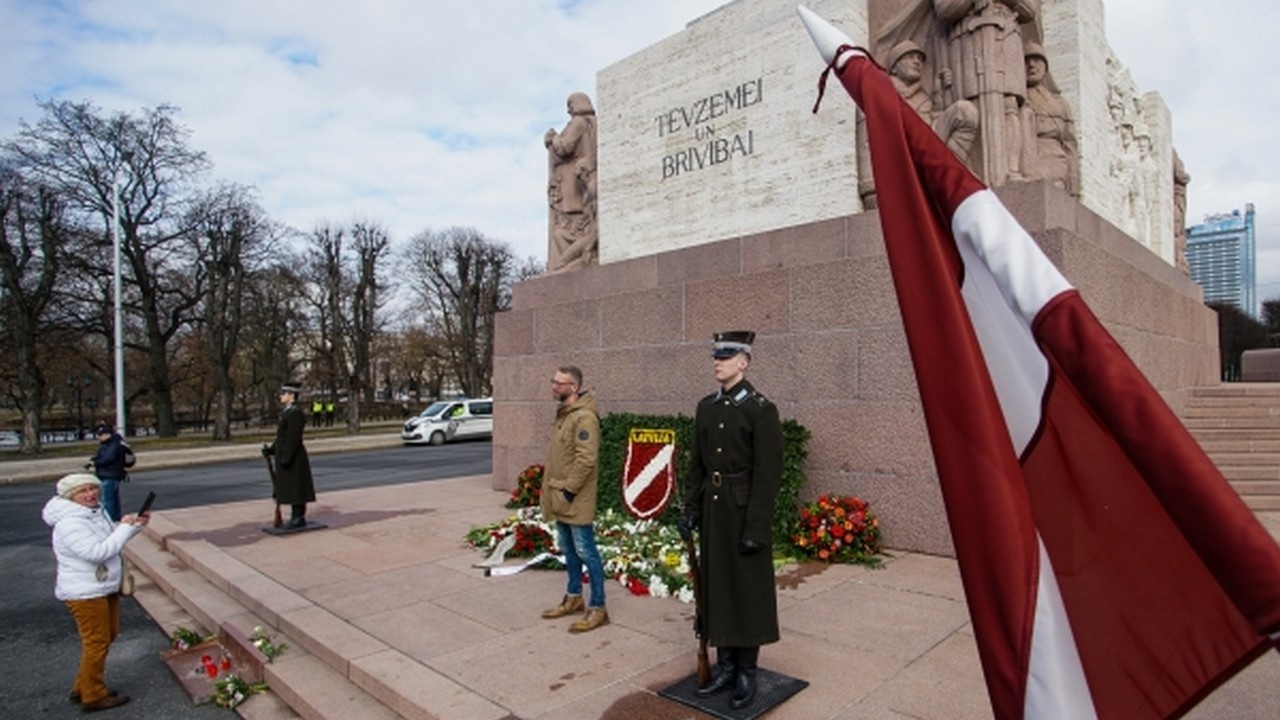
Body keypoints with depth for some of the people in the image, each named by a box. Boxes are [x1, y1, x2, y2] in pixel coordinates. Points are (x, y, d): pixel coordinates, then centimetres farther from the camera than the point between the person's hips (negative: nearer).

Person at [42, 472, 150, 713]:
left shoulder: (95, 512, 5)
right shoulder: (70, 524, -25)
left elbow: (112, 539, 17)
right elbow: (98, 552, -32)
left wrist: (136, 524, 1)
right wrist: (124, 527, -24)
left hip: (105, 587, 10)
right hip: (85, 593, -10)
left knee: (108, 636, 19)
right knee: (97, 642, 2)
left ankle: (82, 688, 34)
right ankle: (93, 696, 17)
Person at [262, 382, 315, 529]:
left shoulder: (295, 413, -16)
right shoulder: (288, 412, 15)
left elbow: (294, 438, -21)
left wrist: (286, 457, -23)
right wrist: (271, 450, 10)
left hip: (293, 459, -10)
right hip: (286, 457, 10)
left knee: (295, 488, -4)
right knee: (290, 488, 13)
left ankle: (299, 518, 3)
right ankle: (296, 517, 20)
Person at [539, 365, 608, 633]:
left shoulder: (584, 417, -18)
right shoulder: (563, 413, 12)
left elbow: (586, 459, -24)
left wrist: (569, 490, -20)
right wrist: (555, 489, 16)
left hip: (575, 500, -9)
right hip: (561, 498, 9)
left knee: (585, 551, -1)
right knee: (568, 550, 18)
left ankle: (598, 608, 8)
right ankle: (573, 597, 33)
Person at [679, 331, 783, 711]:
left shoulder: (761, 409, -13)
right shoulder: (706, 406, 7)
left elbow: (767, 474, -15)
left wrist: (756, 528, -17)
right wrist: (690, 507, 6)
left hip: (745, 512, -6)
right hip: (712, 510, 6)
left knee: (748, 592, 7)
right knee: (716, 586, 14)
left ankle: (747, 673, 23)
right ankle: (725, 666, 29)